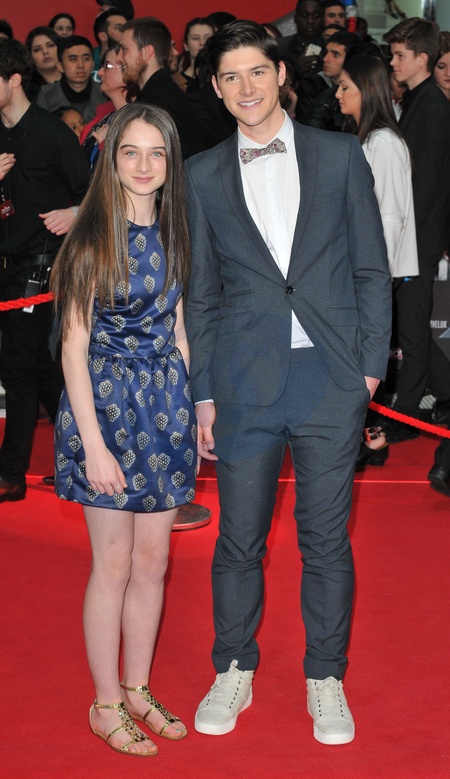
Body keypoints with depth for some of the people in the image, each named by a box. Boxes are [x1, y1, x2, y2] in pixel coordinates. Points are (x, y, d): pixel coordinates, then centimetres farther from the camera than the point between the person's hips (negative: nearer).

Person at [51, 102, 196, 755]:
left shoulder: (172, 236, 6)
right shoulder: (93, 240, -11)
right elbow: (74, 346, -12)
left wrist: (192, 415, 9)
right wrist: (94, 444, -16)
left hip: (165, 405, 5)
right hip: (106, 403, -5)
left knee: (153, 560, 11)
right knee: (114, 564, 3)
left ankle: (138, 691, 25)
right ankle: (106, 704, 18)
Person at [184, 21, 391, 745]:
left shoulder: (340, 156, 5)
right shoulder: (204, 175, 7)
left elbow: (371, 269, 6)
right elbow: (201, 292, 9)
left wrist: (371, 362, -1)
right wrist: (202, 392, 6)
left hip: (331, 375, -1)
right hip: (245, 378, 1)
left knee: (326, 537, 7)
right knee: (239, 538, 7)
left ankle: (325, 679, 22)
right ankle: (234, 672, 26)